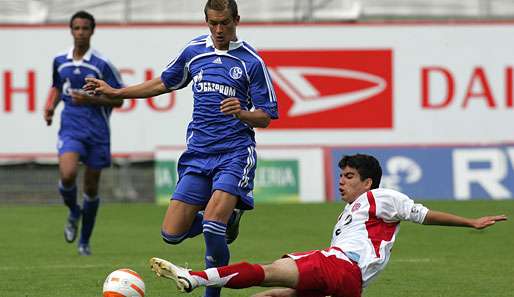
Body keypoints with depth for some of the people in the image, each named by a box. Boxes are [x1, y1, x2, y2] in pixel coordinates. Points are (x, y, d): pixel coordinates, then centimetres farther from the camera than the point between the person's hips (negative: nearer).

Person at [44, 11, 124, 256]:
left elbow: (118, 99, -2)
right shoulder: (60, 61, 5)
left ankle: (84, 241, 25)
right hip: (70, 129, 1)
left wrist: (90, 100, -16)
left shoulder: (102, 64, -6)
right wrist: (51, 105, 6)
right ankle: (73, 212, 10)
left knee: (91, 187, 7)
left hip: (97, 132, -1)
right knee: (67, 175, -23)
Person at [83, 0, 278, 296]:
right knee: (171, 234, -3)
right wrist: (115, 92, 26)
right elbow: (165, 83, 26)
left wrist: (241, 113, -23)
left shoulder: (252, 61, -5)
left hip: (235, 153, -5)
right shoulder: (193, 50, 9)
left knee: (212, 226, -25)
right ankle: (227, 218, 26)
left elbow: (265, 118, -2)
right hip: (198, 154, 5)